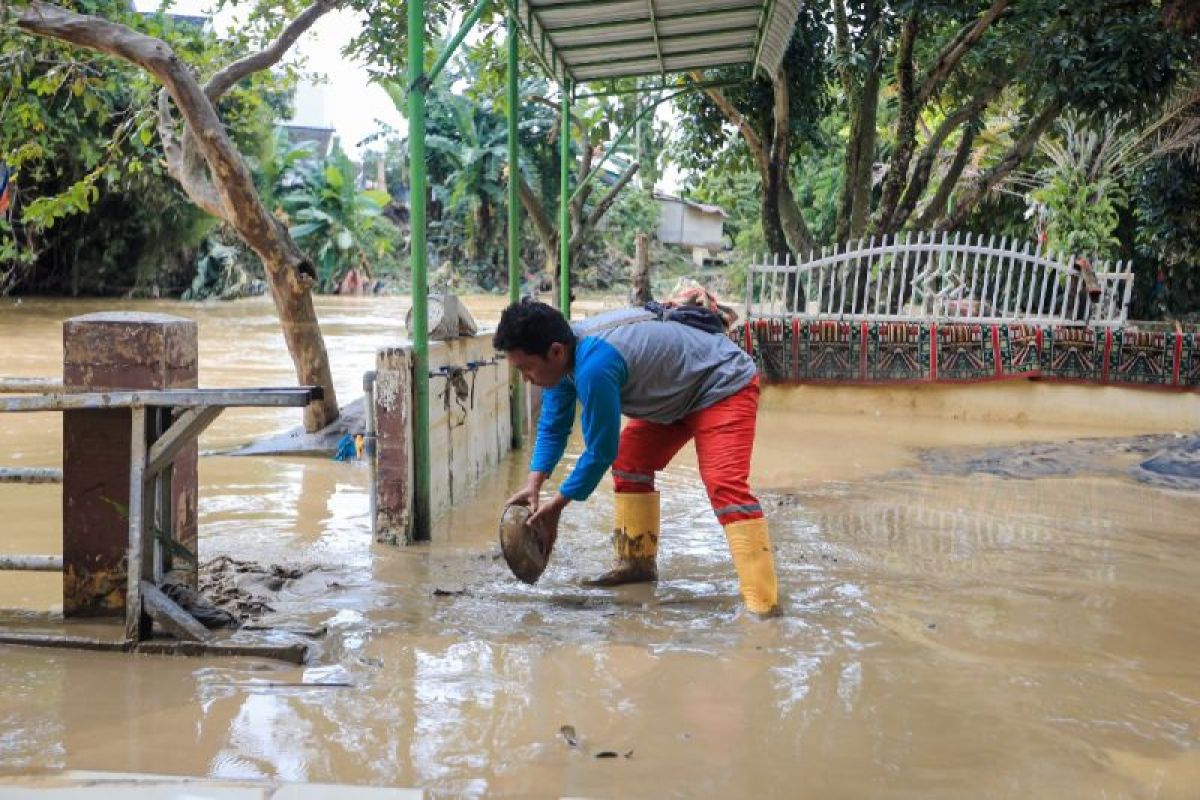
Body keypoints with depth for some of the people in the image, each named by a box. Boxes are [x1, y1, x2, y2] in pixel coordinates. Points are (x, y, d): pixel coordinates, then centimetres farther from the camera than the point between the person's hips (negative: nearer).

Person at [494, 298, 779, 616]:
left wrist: (557, 504, -16)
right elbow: (552, 428, 5)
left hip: (724, 387, -10)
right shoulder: (563, 353, -7)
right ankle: (638, 562, 20)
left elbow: (601, 451, -27)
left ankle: (763, 604, -29)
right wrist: (533, 485, -7)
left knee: (724, 483, -25)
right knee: (628, 462, 10)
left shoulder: (594, 366, -37)